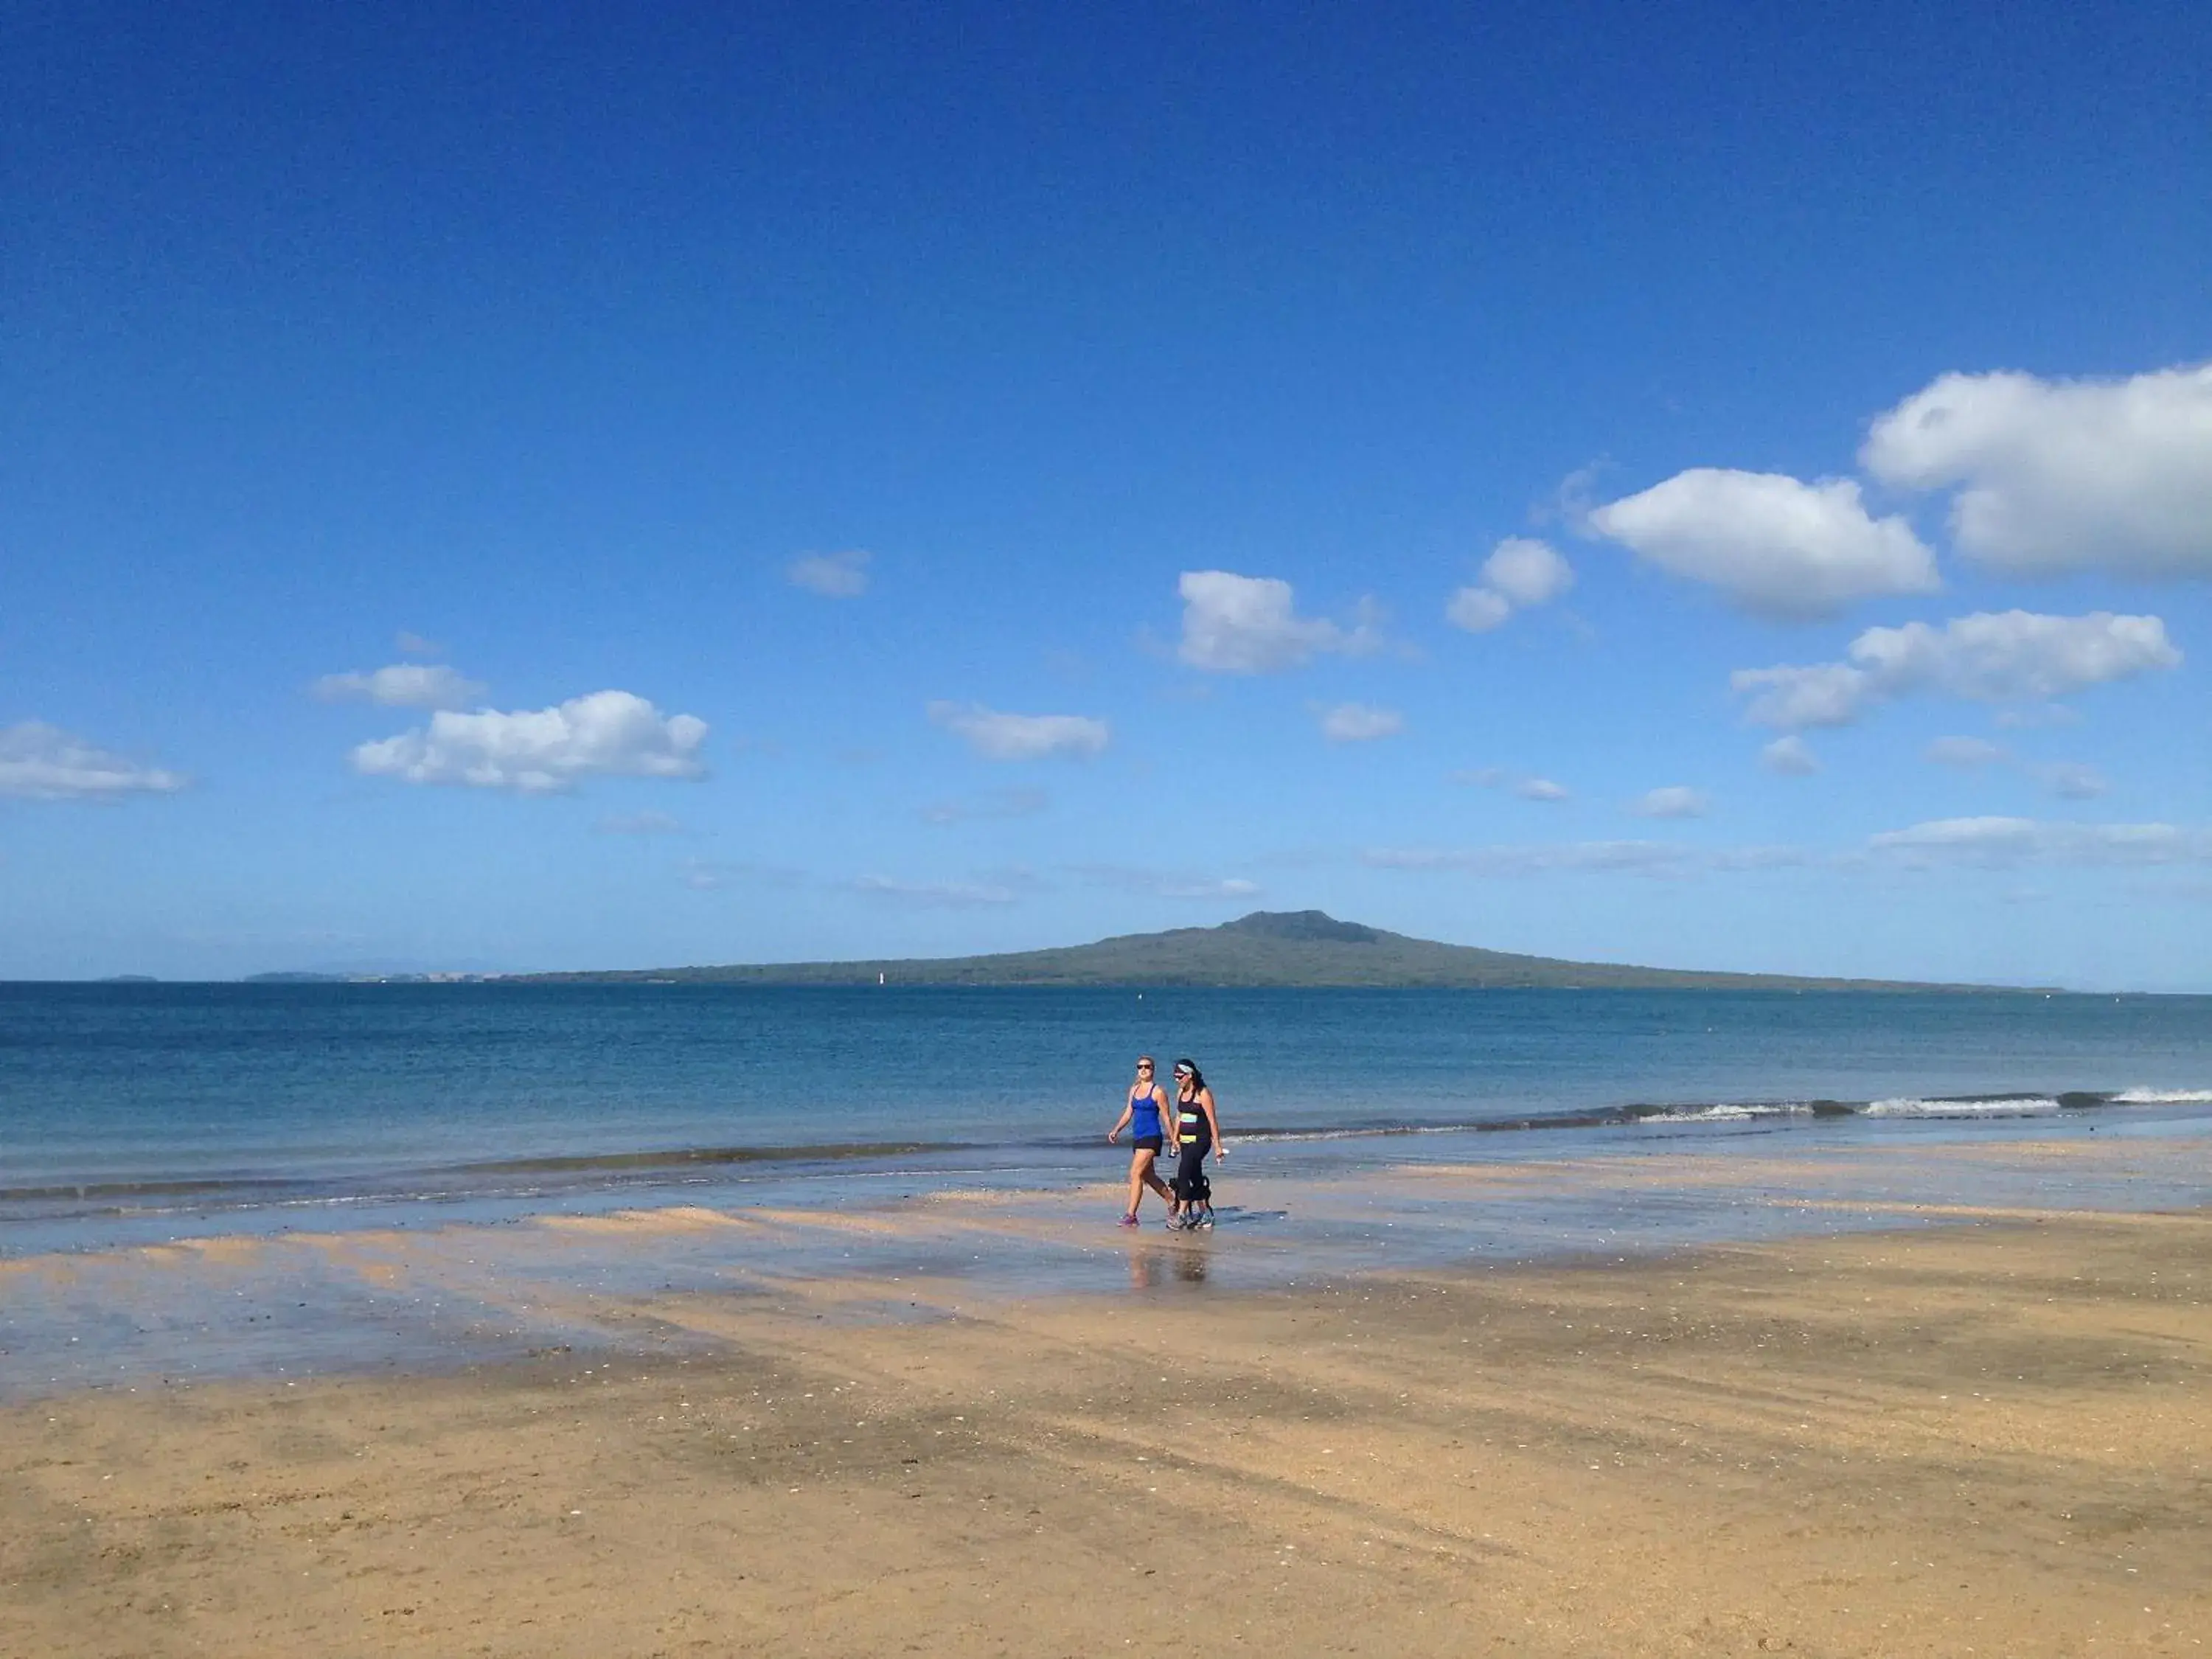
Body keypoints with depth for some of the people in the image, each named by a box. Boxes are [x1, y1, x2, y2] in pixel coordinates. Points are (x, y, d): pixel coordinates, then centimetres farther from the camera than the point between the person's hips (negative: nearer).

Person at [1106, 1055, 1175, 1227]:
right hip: (1137, 1137, 8)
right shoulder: (1134, 1089, 12)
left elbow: (1166, 1117, -6)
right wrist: (1116, 1130, 4)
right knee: (1148, 1176, 16)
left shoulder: (1158, 1092, -8)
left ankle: (1130, 1215, -13)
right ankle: (1172, 1202, 33)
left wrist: (1172, 1139, -5)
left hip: (1151, 1137, -8)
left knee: (1135, 1173, -14)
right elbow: (1128, 1113, 15)